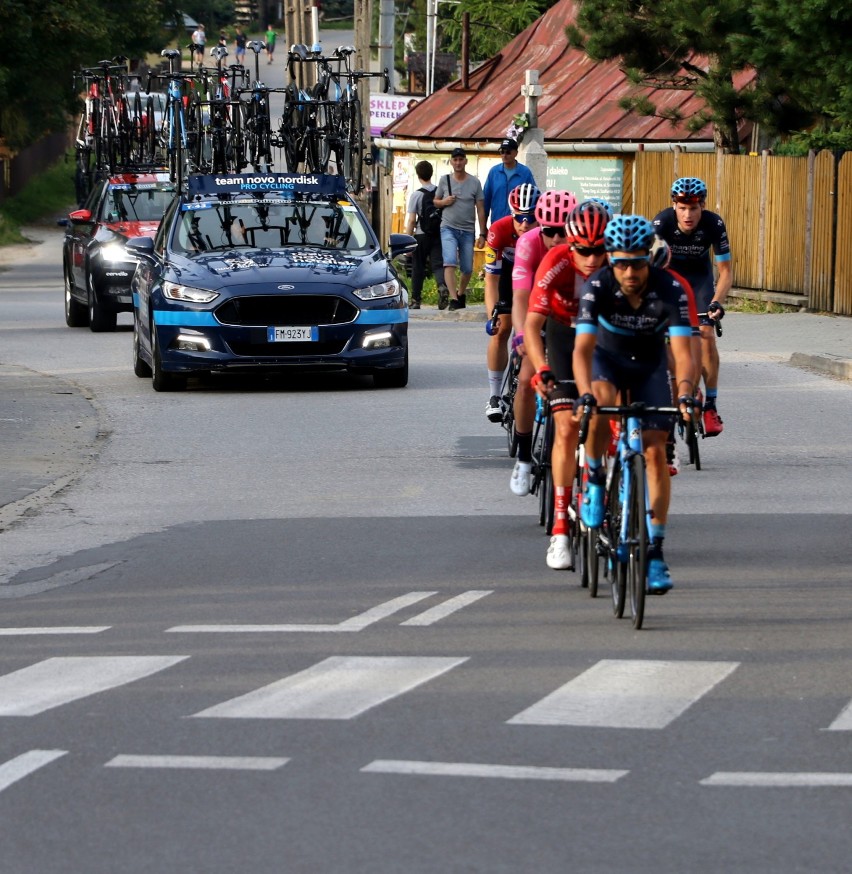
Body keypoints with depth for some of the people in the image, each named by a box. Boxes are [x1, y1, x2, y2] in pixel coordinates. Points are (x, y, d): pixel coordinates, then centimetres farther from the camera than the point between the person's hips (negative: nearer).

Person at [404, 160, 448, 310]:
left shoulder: (416, 194, -8)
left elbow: (411, 220, -9)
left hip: (421, 235, -2)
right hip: (439, 234, 2)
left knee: (418, 268, 7)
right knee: (438, 264, 0)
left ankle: (415, 300, 12)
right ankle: (442, 286, -29)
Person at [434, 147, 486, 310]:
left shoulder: (474, 182, 5)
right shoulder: (444, 180, 7)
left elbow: (480, 209, 6)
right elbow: (435, 202, 17)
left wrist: (482, 234, 3)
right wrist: (444, 202, -8)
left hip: (467, 231, 1)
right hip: (449, 228, -1)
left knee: (467, 269, 6)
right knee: (450, 263, -20)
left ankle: (461, 294, 30)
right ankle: (453, 298, -26)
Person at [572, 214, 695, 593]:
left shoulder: (670, 290, -29)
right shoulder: (597, 287, -30)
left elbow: (682, 350, -34)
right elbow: (582, 348, -36)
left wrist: (684, 393, -52)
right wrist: (585, 394, -53)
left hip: (649, 365, 1)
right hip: (607, 358, -1)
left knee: (655, 452, -9)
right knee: (600, 404, -36)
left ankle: (655, 550, -3)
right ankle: (595, 479, -11)